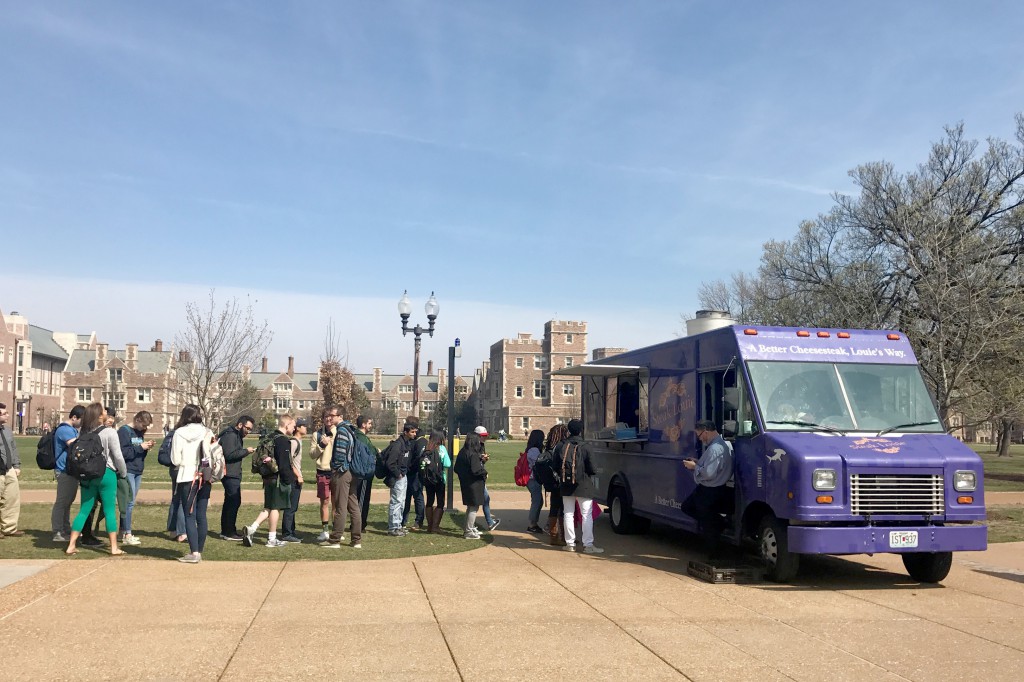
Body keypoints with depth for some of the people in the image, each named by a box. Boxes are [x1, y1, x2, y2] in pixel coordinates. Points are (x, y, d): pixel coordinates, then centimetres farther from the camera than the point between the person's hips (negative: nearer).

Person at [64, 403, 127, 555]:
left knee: (84, 511, 11)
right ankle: (114, 547, 3)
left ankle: (71, 545, 9)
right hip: (106, 474, -5)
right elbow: (118, 456, -10)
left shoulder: (83, 433, 6)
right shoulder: (109, 432, -10)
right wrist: (123, 473, 3)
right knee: (110, 511, 1)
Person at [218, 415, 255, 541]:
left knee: (229, 502, 16)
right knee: (234, 501, -9)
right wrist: (246, 451, -17)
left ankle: (225, 531, 23)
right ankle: (229, 532, -5)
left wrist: (246, 451, 6)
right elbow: (229, 454, -23)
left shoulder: (237, 436, 20)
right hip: (230, 474, -11)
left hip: (233, 474, 11)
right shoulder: (230, 435, -13)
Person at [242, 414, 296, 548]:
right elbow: (284, 464, -21)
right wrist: (289, 479, -15)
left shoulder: (271, 438, 13)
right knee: (276, 508, 0)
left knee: (268, 508, 15)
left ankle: (251, 529, 2)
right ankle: (272, 539, 6)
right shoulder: (283, 441, -15)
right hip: (279, 479, -9)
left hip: (268, 478, 9)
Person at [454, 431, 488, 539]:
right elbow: (476, 470, -25)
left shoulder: (462, 452, 7)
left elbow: (456, 469, 13)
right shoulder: (473, 454, -19)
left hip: (465, 483, 9)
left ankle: (470, 528, 29)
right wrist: (484, 471, -8)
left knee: (470, 507, 20)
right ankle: (469, 532, 1)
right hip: (474, 484, -9)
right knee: (474, 507, -1)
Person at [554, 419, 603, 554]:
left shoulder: (561, 446, 0)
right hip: (582, 485, -4)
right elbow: (591, 468, -8)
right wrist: (593, 474, 12)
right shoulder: (584, 447, -13)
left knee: (568, 514, 12)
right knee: (587, 515, 0)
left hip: (566, 486, 4)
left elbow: (555, 465, 7)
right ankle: (588, 544, -3)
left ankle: (570, 543, 14)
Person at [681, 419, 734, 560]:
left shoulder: (715, 449, -26)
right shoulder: (721, 444, 7)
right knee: (687, 507, 22)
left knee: (708, 526, 3)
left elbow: (708, 473, -30)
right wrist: (697, 463, 7)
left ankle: (714, 556, 18)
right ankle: (718, 522, 20)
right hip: (705, 489, 10)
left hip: (711, 493, -10)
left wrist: (694, 467, -14)